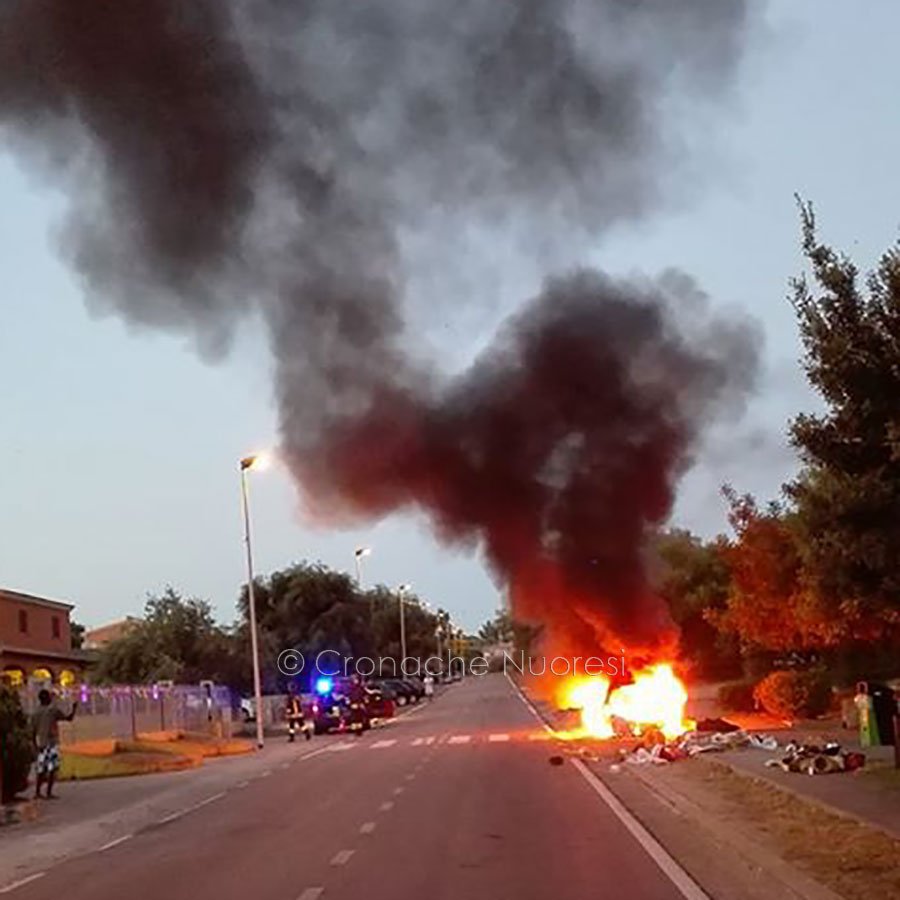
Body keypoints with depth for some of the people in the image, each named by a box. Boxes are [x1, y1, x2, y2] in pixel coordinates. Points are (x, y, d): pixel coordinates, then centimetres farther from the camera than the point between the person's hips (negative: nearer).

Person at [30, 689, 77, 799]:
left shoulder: (35, 713, 7)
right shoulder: (53, 710, -8)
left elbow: (33, 732, 8)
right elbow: (68, 718, -2)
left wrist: (36, 746, 17)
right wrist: (74, 709, 12)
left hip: (41, 744, 6)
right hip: (52, 742, -6)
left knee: (41, 769, 13)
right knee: (52, 768, -4)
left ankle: (37, 792, 15)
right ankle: (49, 793, -7)